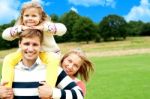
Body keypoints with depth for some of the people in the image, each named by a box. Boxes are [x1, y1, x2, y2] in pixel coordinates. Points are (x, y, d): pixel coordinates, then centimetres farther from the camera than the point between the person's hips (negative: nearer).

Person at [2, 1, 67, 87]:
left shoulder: (45, 25, -19)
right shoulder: (21, 28, -8)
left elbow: (62, 29, -34)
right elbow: (5, 34, -18)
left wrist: (43, 27, -40)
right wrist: (21, 28, -32)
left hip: (48, 53, -3)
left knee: (53, 60, -30)